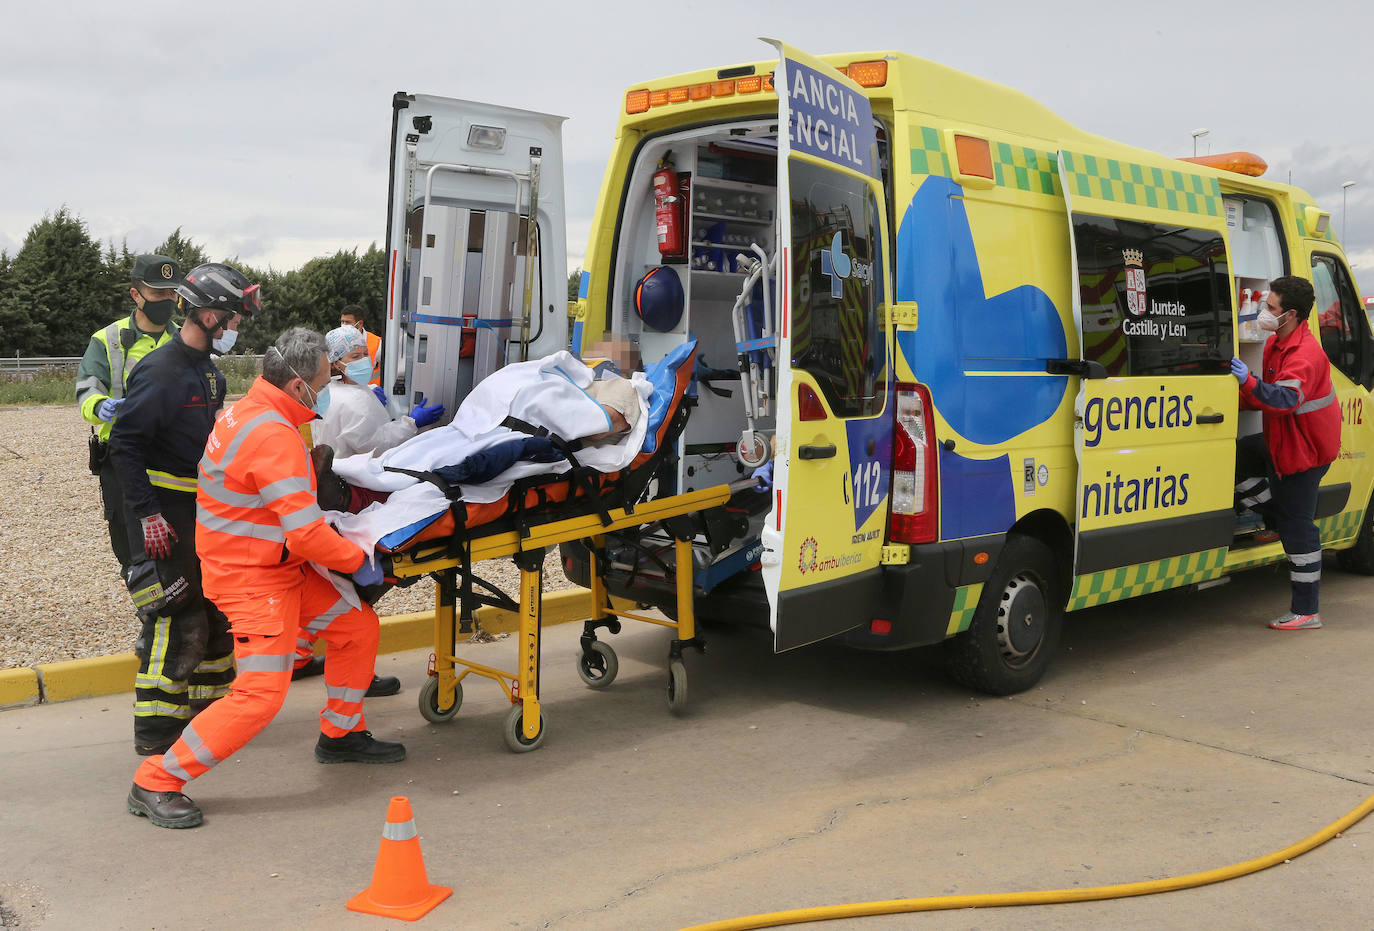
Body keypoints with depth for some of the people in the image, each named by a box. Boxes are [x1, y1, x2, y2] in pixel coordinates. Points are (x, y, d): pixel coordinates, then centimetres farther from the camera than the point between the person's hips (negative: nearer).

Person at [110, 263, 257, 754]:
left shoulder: (208, 371, 11)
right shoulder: (162, 371, -18)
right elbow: (125, 444, -20)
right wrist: (148, 515, -23)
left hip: (200, 505, 9)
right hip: (163, 511, -9)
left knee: (214, 603, 15)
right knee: (177, 617, -7)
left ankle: (209, 700, 29)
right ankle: (155, 729, 2)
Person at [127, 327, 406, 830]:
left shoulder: (248, 411, 6)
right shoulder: (273, 437, -26)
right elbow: (307, 532, -27)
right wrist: (358, 561, -12)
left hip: (281, 564, 10)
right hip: (252, 578, -10)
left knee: (358, 625, 15)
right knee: (260, 693, -14)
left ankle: (340, 734, 31)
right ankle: (155, 784, -2)